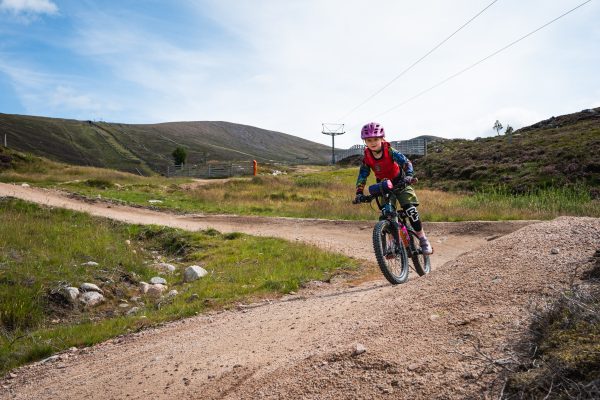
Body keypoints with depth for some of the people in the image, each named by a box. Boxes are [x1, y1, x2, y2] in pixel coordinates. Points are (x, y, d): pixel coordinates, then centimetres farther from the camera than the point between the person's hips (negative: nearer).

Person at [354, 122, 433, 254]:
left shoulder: (390, 151, -23)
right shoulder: (367, 157, -13)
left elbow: (406, 162, -32)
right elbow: (362, 175, -12)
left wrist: (409, 175, -51)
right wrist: (359, 193, -25)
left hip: (400, 183, -3)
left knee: (410, 210, -17)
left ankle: (423, 240, -5)